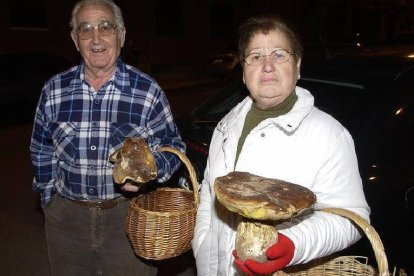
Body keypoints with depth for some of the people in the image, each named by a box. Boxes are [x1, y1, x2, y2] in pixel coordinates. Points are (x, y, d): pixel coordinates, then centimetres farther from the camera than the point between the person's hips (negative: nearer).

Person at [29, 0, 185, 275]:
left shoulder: (148, 90, -8)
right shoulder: (54, 90, 0)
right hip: (66, 216, 3)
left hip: (129, 215, -2)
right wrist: (49, 197, 10)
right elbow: (42, 151, 11)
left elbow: (173, 147, -2)